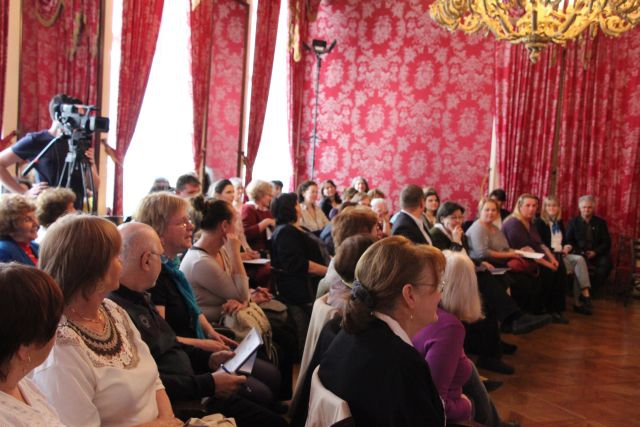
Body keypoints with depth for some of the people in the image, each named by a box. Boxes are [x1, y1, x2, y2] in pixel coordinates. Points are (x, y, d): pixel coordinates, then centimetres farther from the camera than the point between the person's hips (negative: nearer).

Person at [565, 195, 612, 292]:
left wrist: (595, 252, -11)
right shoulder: (573, 222, 8)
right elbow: (569, 241, 5)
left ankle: (593, 289, -20)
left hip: (596, 254, 1)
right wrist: (580, 252, -12)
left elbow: (607, 243, 6)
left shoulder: (600, 222, 10)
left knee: (606, 262, -30)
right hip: (579, 253, -1)